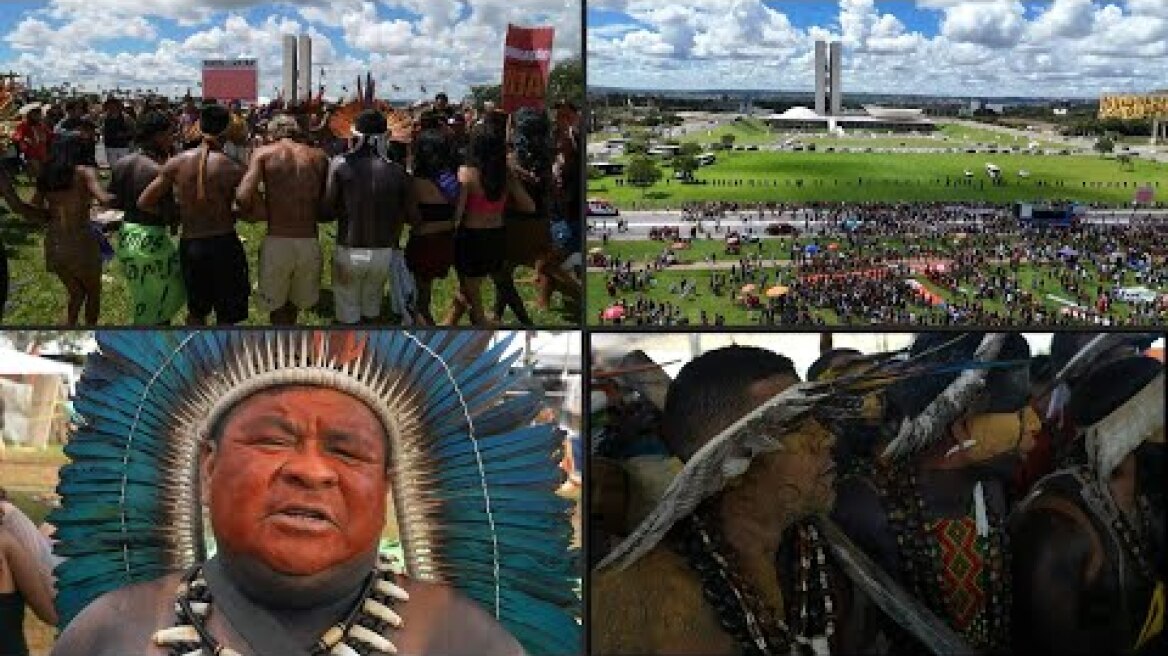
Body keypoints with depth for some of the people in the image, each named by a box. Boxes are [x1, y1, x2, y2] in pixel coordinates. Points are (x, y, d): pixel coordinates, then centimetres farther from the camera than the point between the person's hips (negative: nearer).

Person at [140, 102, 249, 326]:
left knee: (196, 311, 23)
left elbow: (143, 202, -1)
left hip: (189, 244, 3)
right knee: (226, 316, 8)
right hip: (223, 244, -3)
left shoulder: (177, 162, -3)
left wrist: (176, 213, 12)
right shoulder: (232, 169, -11)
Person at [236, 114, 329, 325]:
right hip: (310, 244, 3)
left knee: (276, 306, 18)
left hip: (276, 243, -2)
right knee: (297, 301, 26)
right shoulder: (319, 157, 8)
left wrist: (264, 213, 3)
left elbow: (243, 196, -13)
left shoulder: (264, 153, 1)